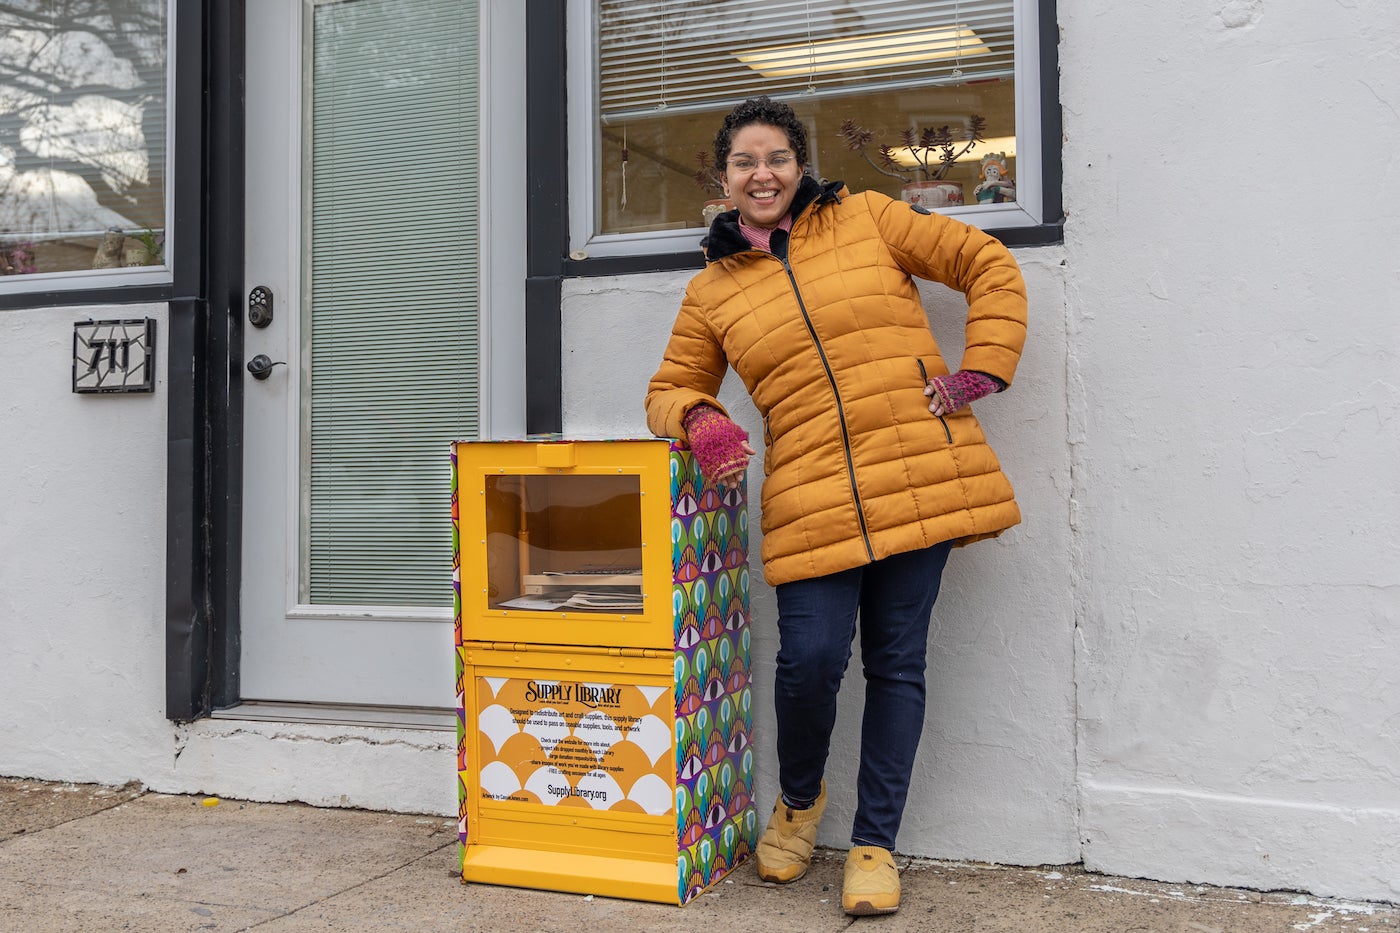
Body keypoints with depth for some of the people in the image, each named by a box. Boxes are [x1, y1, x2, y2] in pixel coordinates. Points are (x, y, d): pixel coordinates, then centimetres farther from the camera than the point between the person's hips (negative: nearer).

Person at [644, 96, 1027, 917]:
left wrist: (983, 369, 0)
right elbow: (672, 388, 18)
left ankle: (876, 845, 18)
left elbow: (990, 267, 10)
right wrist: (699, 419, -5)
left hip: (920, 477, 0)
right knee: (811, 659, -9)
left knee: (897, 662, 3)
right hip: (810, 500, 0)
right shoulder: (712, 291, 13)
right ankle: (799, 801, 23)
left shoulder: (866, 218, 9)